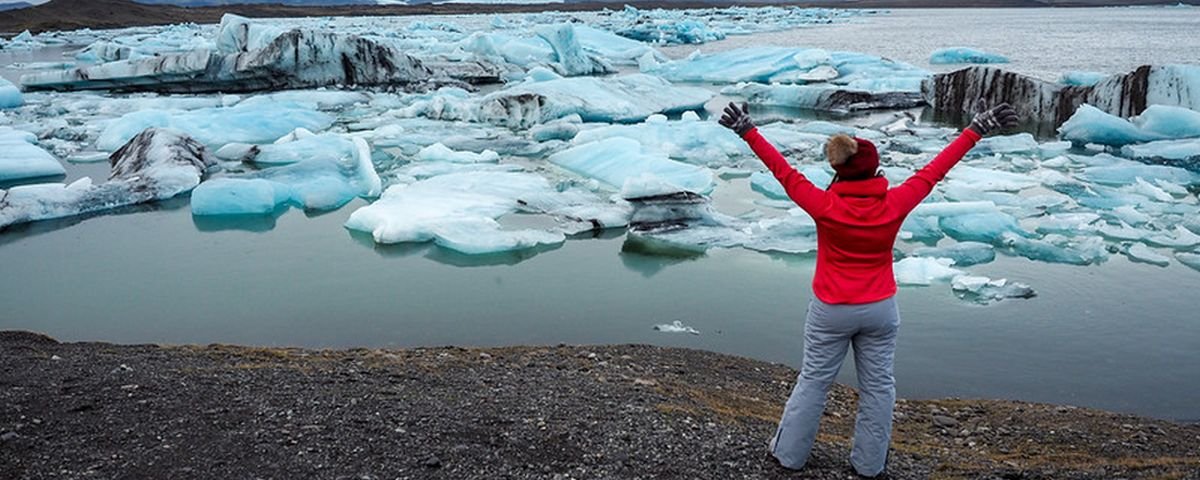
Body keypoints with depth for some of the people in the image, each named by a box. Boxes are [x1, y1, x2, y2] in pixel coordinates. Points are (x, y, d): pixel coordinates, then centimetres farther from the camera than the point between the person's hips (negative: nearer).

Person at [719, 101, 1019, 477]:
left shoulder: (824, 206, -18)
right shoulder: (894, 205, -14)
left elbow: (784, 172, -11)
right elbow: (933, 172, -5)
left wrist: (748, 132, -2)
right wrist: (976, 130, 5)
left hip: (830, 311, -1)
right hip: (880, 310, 1)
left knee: (813, 381, 11)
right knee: (877, 385, 13)